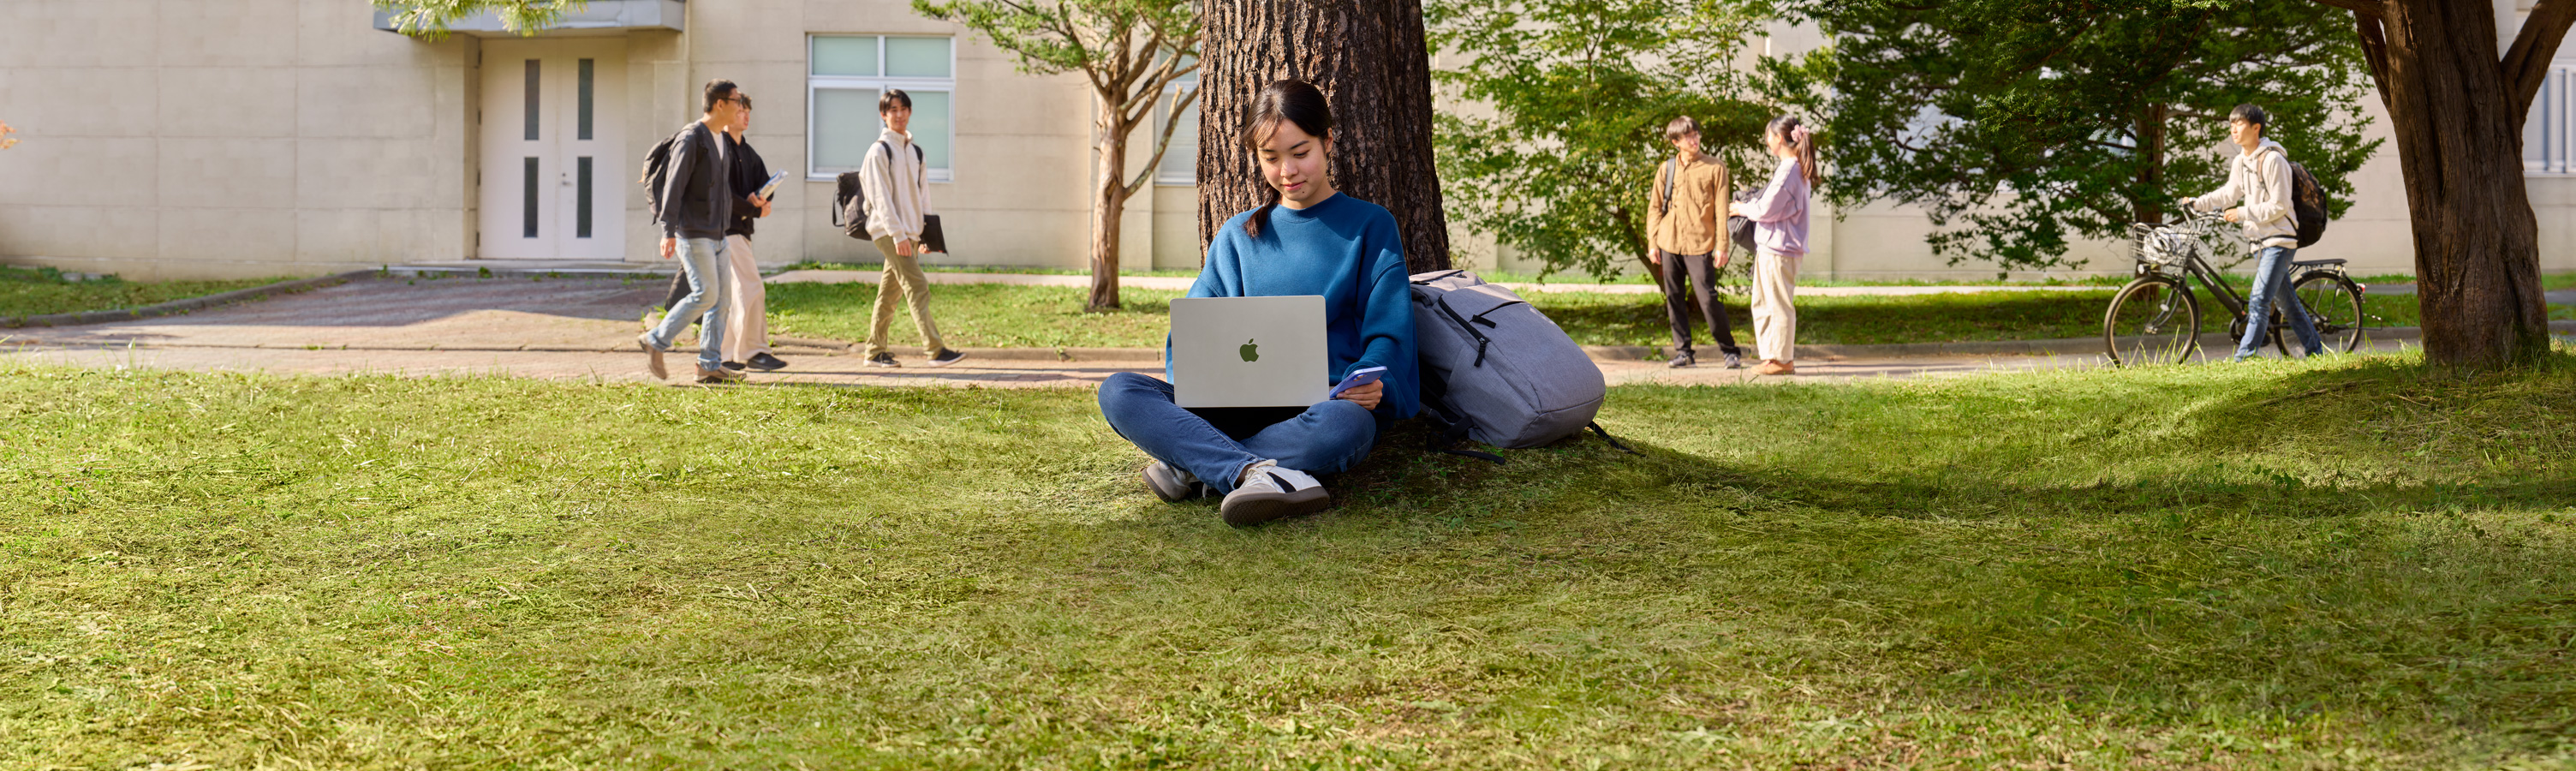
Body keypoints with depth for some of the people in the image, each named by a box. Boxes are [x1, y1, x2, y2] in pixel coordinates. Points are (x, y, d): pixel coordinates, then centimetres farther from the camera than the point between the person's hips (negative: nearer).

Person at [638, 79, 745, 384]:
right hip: (693, 232, -9)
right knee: (705, 294, -13)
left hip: (716, 233, 9)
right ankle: (656, 341, 0)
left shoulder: (721, 141, 16)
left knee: (721, 297, 3)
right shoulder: (692, 138, -11)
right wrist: (668, 232, -21)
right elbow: (673, 185, -16)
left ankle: (710, 365, 5)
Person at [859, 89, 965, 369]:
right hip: (889, 232, -7)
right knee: (917, 286, -15)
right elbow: (881, 197, -12)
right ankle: (935, 350, -19)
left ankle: (875, 351, 17)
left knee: (890, 291, 10)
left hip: (909, 232, 7)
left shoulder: (913, 150, 16)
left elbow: (922, 193, 19)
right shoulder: (880, 150, -7)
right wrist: (898, 235, -18)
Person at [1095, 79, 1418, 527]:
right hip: (1243, 409, 3)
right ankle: (1255, 471, -43)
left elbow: (1388, 336, 3)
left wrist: (1373, 383, -21)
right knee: (1118, 392, -23)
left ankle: (1191, 466, -28)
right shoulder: (1238, 235, 20)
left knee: (1346, 424, -41)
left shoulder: (1370, 226, 10)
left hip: (1324, 406, -3)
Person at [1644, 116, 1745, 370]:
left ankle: (1730, 351, 3)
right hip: (1669, 244, 4)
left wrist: (1722, 246, -6)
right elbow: (1655, 208, 13)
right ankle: (1683, 351, 15)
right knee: (1674, 299, 6)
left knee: (1708, 299, -8)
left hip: (1699, 244, -4)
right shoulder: (1666, 169, 10)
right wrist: (1652, 243, 5)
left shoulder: (1714, 167, 1)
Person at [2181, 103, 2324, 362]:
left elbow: (2279, 206, -18)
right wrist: (2197, 203, 8)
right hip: (2259, 240, 9)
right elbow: (2230, 193, 20)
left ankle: (2244, 356, -16)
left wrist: (2242, 213, -17)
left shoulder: (2273, 160, -17)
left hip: (2279, 239, -9)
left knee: (2259, 300, -15)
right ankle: (2315, 350, 25)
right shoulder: (2241, 161, 8)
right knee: (2286, 301, 15)